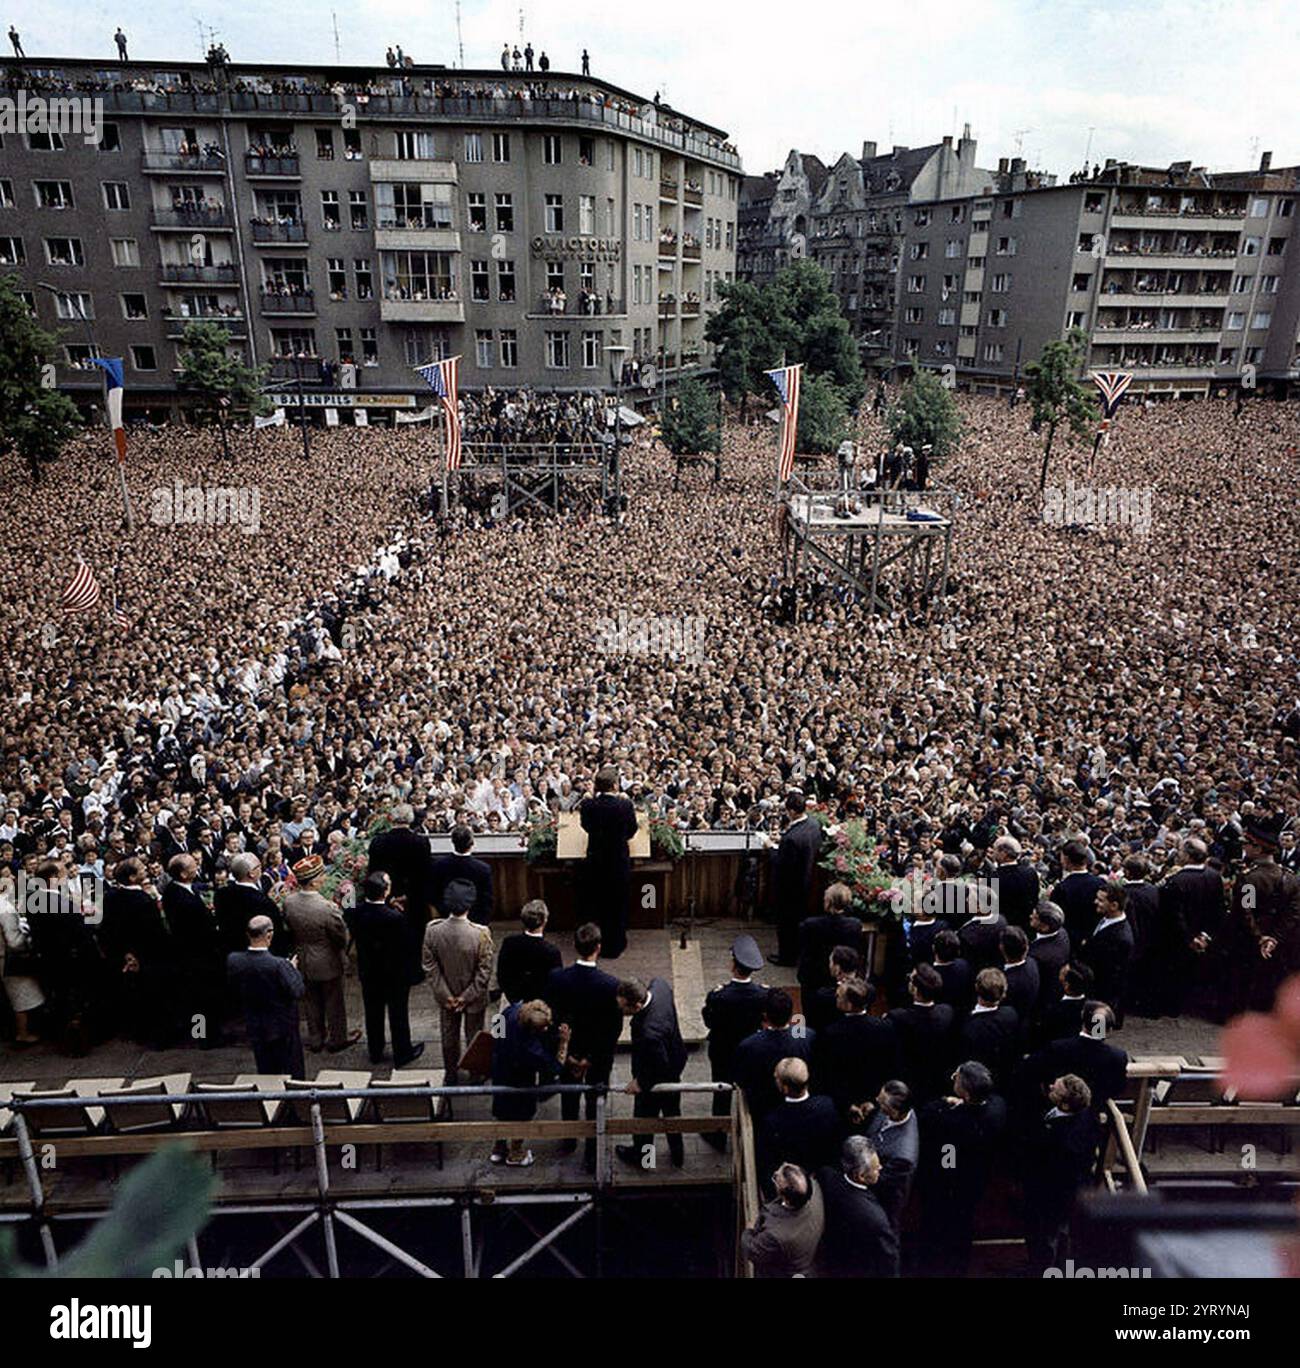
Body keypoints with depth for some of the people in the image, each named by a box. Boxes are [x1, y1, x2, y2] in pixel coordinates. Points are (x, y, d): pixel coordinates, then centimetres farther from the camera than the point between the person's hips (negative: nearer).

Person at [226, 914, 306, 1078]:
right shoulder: (279, 965, -30)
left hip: (255, 1029, 5)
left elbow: (235, 989, 0)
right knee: (294, 1074, 14)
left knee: (266, 1074, 20)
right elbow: (298, 991, -22)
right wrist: (293, 969, -7)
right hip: (283, 1027, -5)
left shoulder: (233, 960, -14)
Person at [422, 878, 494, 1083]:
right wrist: (467, 997, -9)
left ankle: (451, 1075, 43)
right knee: (474, 1037, 21)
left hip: (446, 998, 2)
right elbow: (484, 972, -22)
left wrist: (445, 995, -4)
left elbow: (430, 967, -12)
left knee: (449, 1037, 25)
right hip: (474, 999, -2)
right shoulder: (481, 934, -30)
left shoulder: (432, 931, -22)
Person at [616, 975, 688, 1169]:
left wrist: (641, 1082, -16)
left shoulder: (649, 1033, -46)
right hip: (675, 1063, 7)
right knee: (671, 1110, 30)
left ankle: (641, 1156, 51)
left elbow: (660, 1067, -32)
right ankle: (677, 1152, 53)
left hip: (656, 1079, -7)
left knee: (644, 1116, 23)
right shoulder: (658, 985, -27)